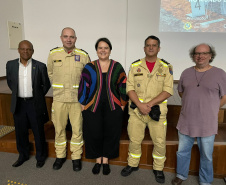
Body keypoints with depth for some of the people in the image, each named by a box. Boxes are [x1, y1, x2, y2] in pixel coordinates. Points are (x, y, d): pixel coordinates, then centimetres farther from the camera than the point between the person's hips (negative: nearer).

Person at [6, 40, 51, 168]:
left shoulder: (40, 66, -7)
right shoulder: (11, 65, 0)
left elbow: (46, 84, 3)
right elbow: (10, 82, 15)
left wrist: (37, 96, 6)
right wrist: (17, 94, 11)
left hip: (35, 104, -2)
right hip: (18, 104, 3)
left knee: (39, 132, 8)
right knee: (20, 132, 15)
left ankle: (41, 157, 28)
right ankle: (23, 155, 36)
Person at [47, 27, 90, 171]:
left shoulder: (84, 55, -1)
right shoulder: (53, 54, 3)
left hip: (77, 98, -1)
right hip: (59, 98, 2)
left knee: (77, 129, 5)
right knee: (59, 129, 11)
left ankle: (76, 157, 24)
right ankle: (60, 156, 31)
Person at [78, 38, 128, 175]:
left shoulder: (117, 67, 4)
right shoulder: (89, 68, 3)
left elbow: (123, 87, 5)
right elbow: (83, 87, 3)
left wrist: (122, 105, 1)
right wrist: (82, 105, -1)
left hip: (113, 107, 1)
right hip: (93, 107, 0)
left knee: (111, 133, 5)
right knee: (94, 133, 2)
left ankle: (105, 160, 26)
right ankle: (98, 160, 26)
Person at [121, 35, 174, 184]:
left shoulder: (166, 67, 2)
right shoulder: (135, 66, 5)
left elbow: (168, 91, -6)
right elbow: (130, 88, 0)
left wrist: (149, 104, -16)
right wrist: (140, 105, -14)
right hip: (136, 110, 1)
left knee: (160, 142, 7)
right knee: (134, 140, 11)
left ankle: (158, 169, 30)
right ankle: (133, 165, 34)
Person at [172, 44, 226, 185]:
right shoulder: (186, 73, 4)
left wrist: (209, 110, 2)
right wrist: (193, 105, 11)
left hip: (207, 125, -3)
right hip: (186, 122, 3)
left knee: (206, 156, 14)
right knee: (182, 151, 17)